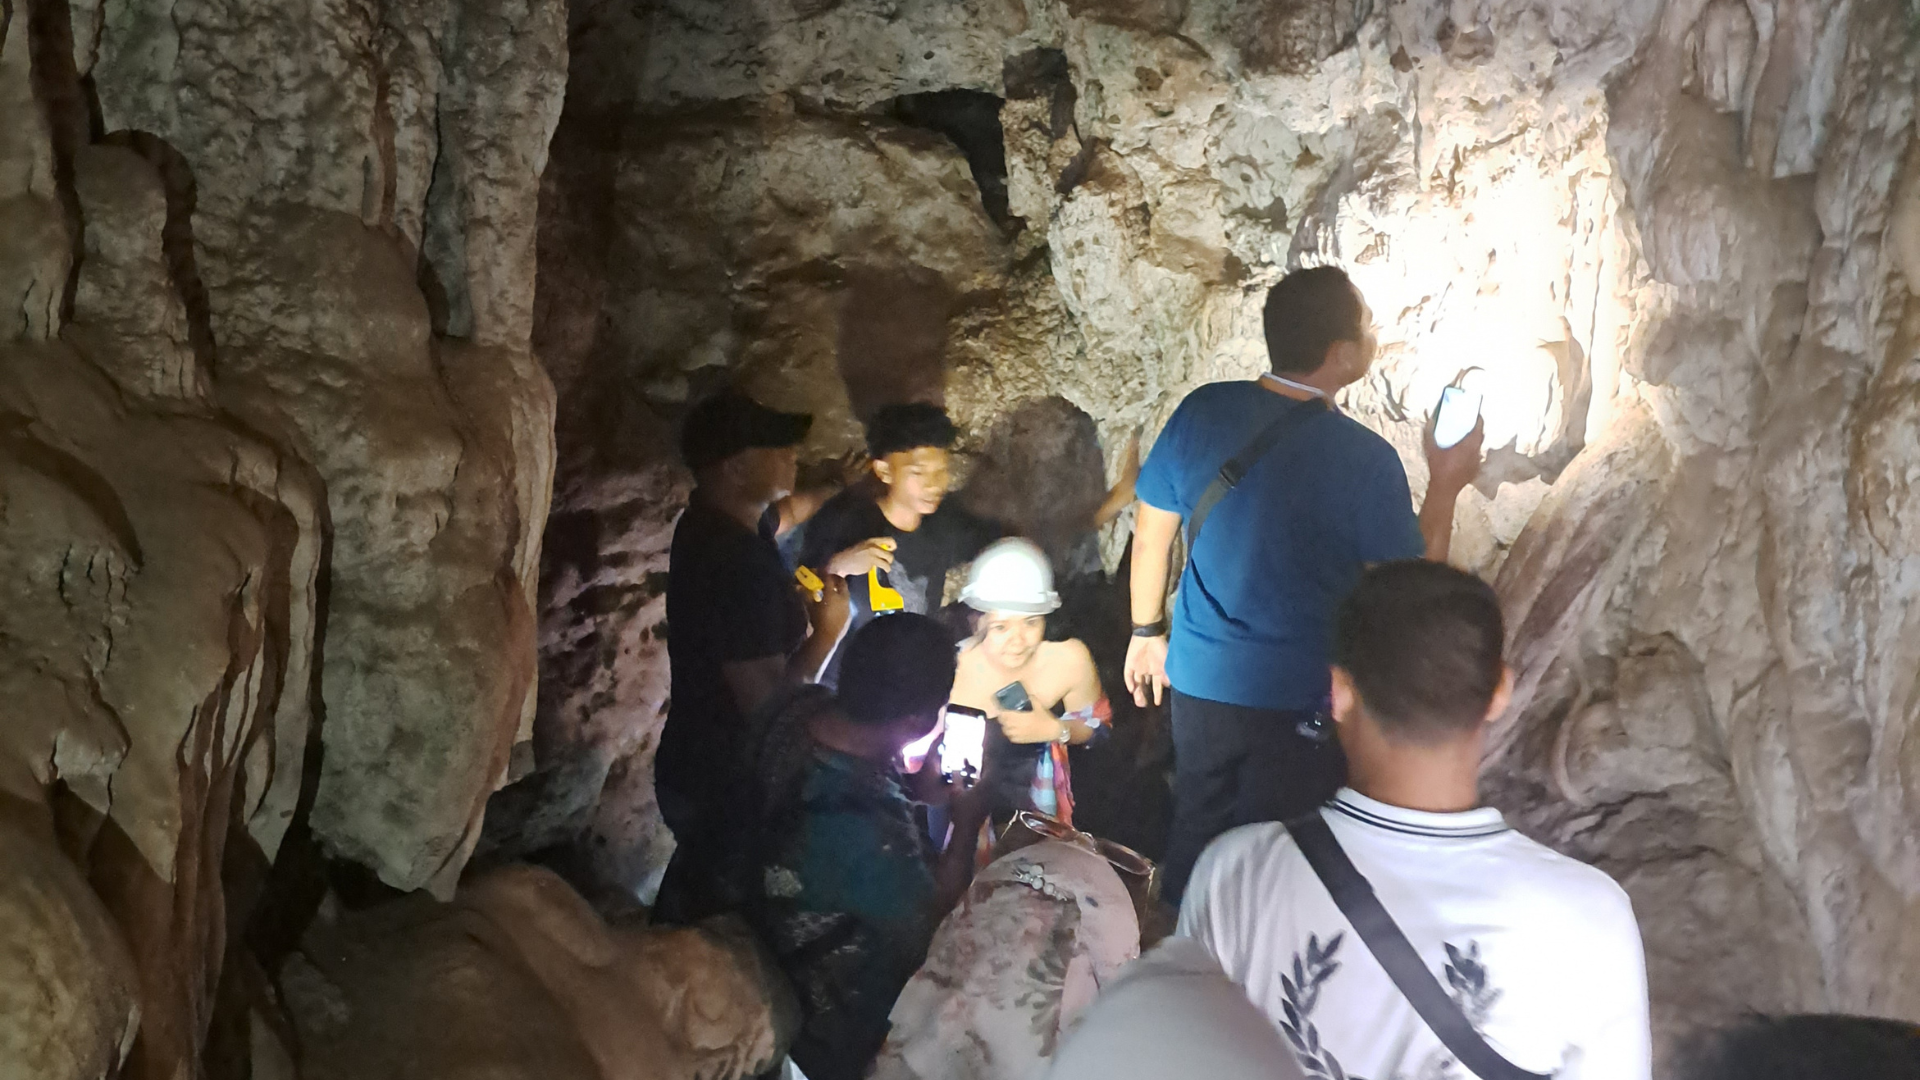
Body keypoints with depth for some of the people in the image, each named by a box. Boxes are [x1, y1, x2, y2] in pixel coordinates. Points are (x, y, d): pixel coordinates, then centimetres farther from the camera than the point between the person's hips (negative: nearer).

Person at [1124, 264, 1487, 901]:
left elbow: (1151, 535, 1)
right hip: (1299, 703, -4)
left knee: (1195, 838, 22)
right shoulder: (1365, 460, -21)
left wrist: (1146, 631, 16)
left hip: (1199, 681, 4)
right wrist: (1446, 487, 0)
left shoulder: (1202, 413, -9)